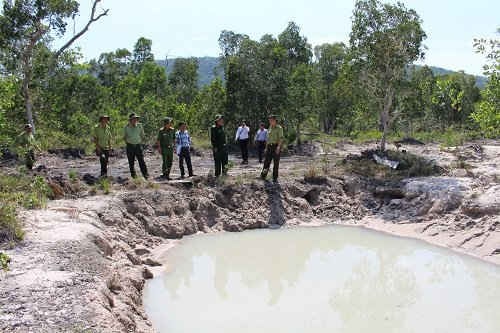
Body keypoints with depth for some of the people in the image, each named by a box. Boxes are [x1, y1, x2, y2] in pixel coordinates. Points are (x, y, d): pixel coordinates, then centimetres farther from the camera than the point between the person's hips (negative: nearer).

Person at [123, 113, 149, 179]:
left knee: (141, 161, -9)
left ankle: (145, 174, -11)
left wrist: (141, 142, 3)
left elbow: (142, 135, 12)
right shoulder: (126, 127, -1)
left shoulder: (139, 126, 0)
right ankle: (133, 175, 14)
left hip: (138, 145, 0)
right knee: (131, 162, 5)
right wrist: (127, 142, 5)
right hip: (130, 146, 1)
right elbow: (124, 136, 13)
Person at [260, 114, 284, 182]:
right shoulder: (270, 128, 14)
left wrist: (278, 147, -25)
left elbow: (281, 138, -14)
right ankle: (263, 175, 7)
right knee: (266, 161, 1)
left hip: (276, 147, -5)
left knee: (276, 163, -1)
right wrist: (266, 147, 16)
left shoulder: (279, 128, -6)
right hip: (269, 147, 5)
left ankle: (275, 178, 6)